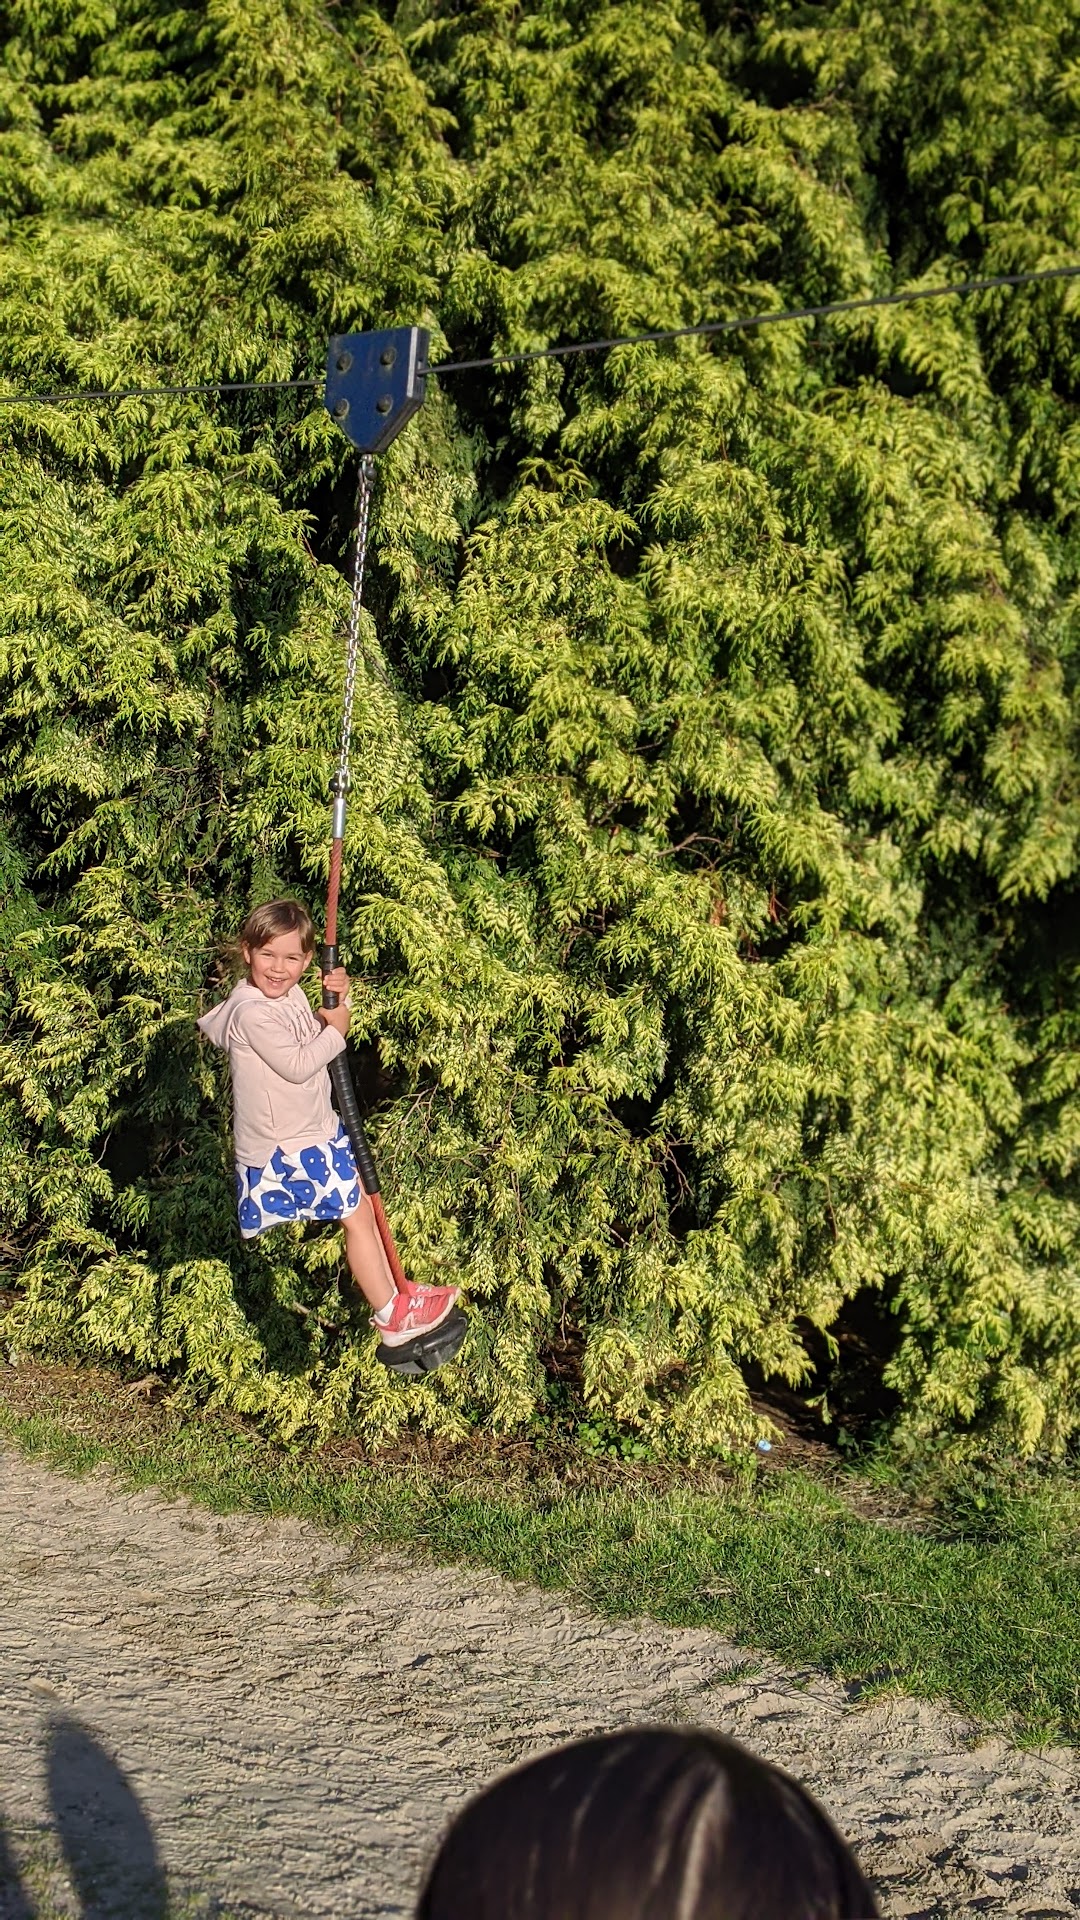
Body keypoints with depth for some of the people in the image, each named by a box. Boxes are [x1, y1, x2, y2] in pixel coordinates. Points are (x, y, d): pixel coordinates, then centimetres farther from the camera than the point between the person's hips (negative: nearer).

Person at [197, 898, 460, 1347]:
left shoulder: (292, 994, 4)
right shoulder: (251, 1012, -25)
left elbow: (319, 1035, 18)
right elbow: (298, 1065, -27)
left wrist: (339, 1001, 0)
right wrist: (335, 1029, -14)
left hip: (317, 1130, 9)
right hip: (285, 1149, -9)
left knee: (361, 1206, 18)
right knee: (357, 1217, -3)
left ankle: (392, 1292, 30)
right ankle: (391, 1317, 7)